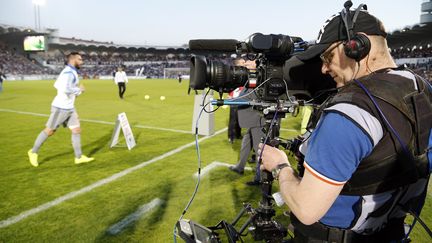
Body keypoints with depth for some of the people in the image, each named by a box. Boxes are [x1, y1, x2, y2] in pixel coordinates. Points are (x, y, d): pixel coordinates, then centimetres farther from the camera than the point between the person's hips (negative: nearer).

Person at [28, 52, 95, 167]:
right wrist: (79, 89, -16)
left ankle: (79, 157, 9)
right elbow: (66, 89, -33)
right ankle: (33, 152, 23)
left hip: (69, 108, 9)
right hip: (61, 108, -9)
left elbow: (56, 85, 20)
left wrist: (76, 91, 13)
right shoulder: (68, 72, -18)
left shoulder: (70, 72, 13)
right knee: (49, 131, 4)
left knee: (77, 130, 4)